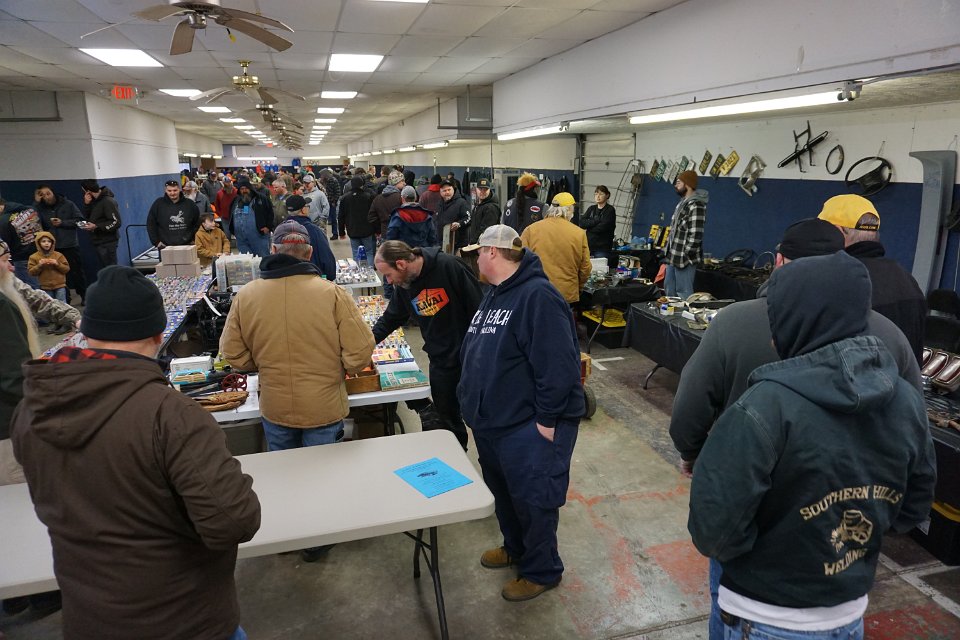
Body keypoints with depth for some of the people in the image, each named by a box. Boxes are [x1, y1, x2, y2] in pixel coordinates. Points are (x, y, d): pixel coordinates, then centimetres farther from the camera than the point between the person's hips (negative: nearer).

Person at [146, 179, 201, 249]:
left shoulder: (190, 204, 3)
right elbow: (151, 224, 3)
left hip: (186, 246, 1)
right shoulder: (158, 204, 0)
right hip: (166, 247, -1)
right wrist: (156, 242, -2)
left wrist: (194, 239, 4)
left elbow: (197, 223, 11)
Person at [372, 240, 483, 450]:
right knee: (447, 417, 13)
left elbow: (477, 305, -15)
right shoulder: (402, 285, 1)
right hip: (441, 361, 5)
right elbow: (389, 319, 16)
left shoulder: (448, 266, -20)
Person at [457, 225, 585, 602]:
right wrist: (475, 404, 18)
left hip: (529, 428, -9)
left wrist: (547, 419, -22)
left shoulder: (537, 296, -22)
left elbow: (557, 365, -26)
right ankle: (516, 547, 46)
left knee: (532, 500, 6)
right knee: (504, 492, 24)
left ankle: (542, 571, 27)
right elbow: (474, 352, 19)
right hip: (493, 421, 9)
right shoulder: (495, 294, 10)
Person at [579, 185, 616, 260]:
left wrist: (588, 228, -2)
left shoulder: (610, 210, -2)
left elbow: (602, 227, -13)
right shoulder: (591, 209, 14)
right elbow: (581, 223, 0)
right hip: (588, 245, 5)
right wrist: (596, 221, -11)